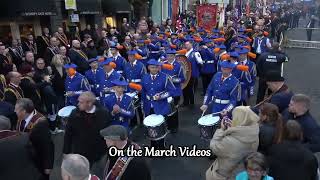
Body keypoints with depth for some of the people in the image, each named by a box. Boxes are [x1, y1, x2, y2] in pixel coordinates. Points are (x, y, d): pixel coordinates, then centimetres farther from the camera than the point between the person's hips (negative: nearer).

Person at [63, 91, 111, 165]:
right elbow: (68, 134, -4)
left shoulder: (103, 114, -16)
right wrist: (66, 152, -1)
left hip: (96, 153, 0)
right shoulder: (75, 113, -14)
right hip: (78, 153, 1)